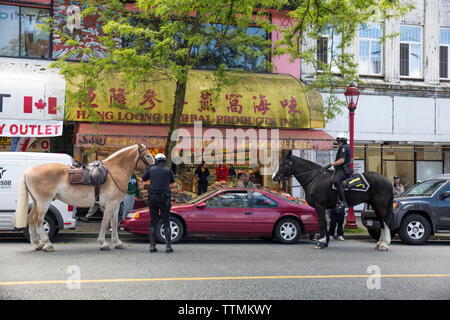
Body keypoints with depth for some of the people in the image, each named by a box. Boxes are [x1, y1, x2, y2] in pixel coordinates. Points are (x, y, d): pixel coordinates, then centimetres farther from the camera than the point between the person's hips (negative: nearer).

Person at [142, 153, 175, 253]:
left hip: (152, 198, 2)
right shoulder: (168, 170, -4)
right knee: (166, 222, 4)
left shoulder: (151, 169, 0)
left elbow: (143, 178, 15)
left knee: (153, 222, 8)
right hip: (164, 199, -2)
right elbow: (172, 181, 13)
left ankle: (152, 245, 5)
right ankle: (168, 246, -2)